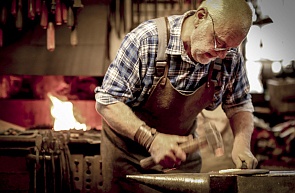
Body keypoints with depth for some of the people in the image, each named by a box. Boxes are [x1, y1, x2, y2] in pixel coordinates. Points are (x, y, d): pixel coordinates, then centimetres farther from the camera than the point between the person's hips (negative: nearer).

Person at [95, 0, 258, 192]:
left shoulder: (230, 56, -13)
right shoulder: (146, 39, -26)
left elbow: (239, 105, 0)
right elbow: (107, 102, -25)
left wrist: (242, 144, -20)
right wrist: (151, 139, -36)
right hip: (129, 150, -3)